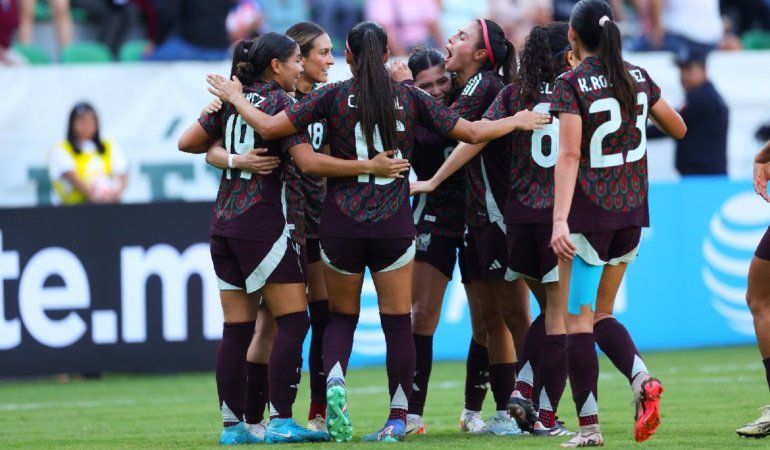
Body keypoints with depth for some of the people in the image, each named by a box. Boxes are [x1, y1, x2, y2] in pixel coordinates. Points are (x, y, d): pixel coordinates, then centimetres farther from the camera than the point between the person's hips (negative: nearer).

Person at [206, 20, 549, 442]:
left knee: (341, 316, 15)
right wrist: (517, 122, 20)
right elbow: (472, 132, 3)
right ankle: (398, 418, 6)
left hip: (340, 224, 0)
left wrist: (234, 97, 10)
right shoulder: (410, 98, -1)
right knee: (397, 321, 7)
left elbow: (268, 126, -7)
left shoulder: (333, 96, -5)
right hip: (394, 222, 0)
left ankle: (334, 381, -13)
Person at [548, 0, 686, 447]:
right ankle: (642, 378, -8)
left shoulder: (571, 84, -11)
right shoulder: (638, 78, 5)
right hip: (632, 210, 6)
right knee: (601, 313, 18)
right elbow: (678, 128, 17)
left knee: (578, 319, 0)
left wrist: (561, 220, -24)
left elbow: (570, 155, -19)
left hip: (588, 211, -6)